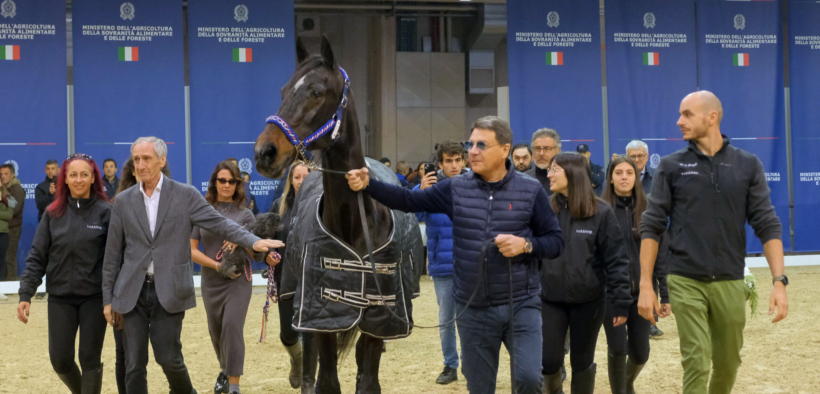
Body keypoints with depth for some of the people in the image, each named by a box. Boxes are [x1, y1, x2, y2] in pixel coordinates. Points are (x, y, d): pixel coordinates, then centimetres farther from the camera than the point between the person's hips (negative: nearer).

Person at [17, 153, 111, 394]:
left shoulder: (105, 212, -3)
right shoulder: (54, 213, 3)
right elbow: (37, 256, 3)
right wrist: (25, 294, -4)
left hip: (94, 297, -2)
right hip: (60, 297, 2)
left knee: (90, 359, 0)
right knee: (60, 360, 4)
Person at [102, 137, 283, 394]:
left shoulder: (185, 195, 0)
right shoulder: (123, 201, 7)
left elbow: (219, 223, -8)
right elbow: (113, 254, 9)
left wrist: (253, 241, -25)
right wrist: (108, 298, 8)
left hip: (170, 291, -2)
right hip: (132, 292, 2)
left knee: (168, 358, -1)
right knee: (134, 364, 3)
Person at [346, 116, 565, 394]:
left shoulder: (531, 191, -4)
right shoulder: (455, 189, 2)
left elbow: (556, 241, 0)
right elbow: (408, 201, -2)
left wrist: (525, 245, -19)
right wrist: (367, 185, -15)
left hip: (521, 305, -2)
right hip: (473, 310, 2)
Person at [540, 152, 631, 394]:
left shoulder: (601, 212, -7)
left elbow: (616, 260, -7)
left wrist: (620, 302, -10)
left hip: (588, 301, -2)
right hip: (550, 300, 2)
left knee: (582, 362, 9)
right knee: (549, 361, 0)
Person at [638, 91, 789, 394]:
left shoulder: (748, 165, 3)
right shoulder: (671, 166, 1)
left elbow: (768, 225, 0)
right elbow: (651, 227, 1)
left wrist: (779, 281, -10)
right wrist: (645, 284, -5)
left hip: (730, 283, 2)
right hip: (686, 282, -1)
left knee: (728, 366, 12)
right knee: (696, 364, -8)